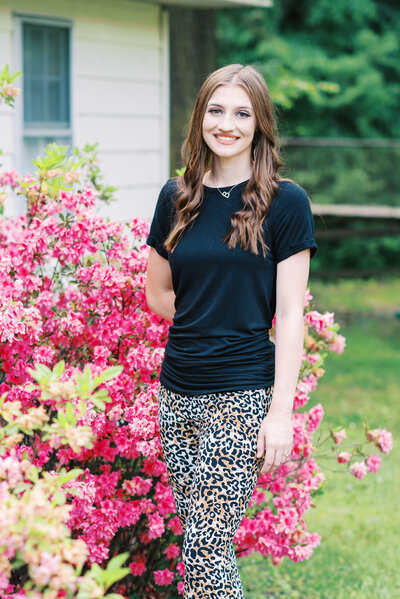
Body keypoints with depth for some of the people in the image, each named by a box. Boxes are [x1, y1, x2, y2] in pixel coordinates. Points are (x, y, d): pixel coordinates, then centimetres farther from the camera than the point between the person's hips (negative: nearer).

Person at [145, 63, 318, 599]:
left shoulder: (285, 202, -5)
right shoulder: (178, 197, 9)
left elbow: (289, 315, -7)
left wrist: (281, 411, -12)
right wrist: (220, 319, 7)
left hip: (243, 394, -5)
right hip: (178, 393, 5)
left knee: (206, 547, -8)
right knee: (200, 544, 10)